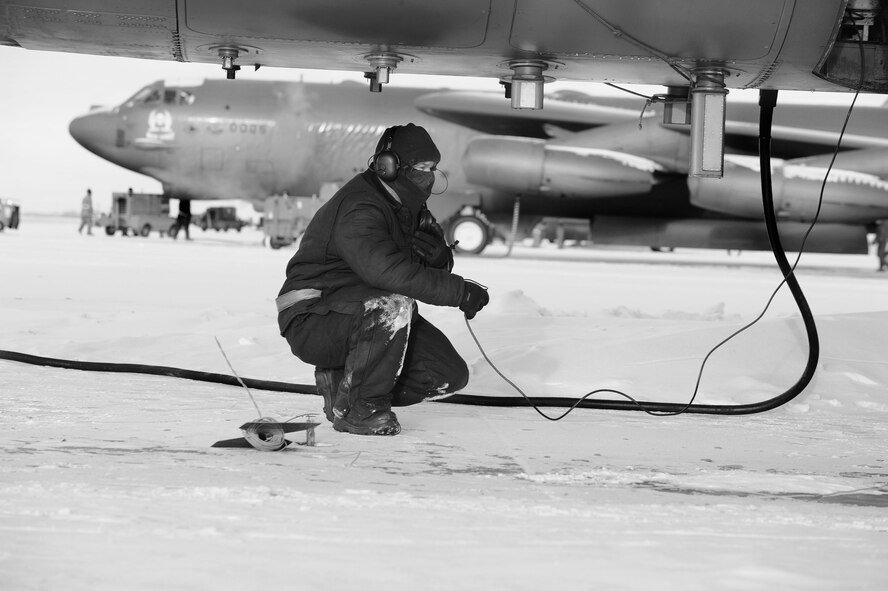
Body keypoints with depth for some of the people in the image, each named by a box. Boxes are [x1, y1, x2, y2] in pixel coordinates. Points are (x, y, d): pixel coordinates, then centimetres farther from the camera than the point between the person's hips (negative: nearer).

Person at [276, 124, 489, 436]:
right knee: (393, 306, -38)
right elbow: (391, 273, -38)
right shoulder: (358, 211, -22)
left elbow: (429, 269, 15)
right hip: (310, 324, -9)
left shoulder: (407, 207, 9)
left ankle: (342, 381, 11)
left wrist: (438, 255, -11)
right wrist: (463, 291, -32)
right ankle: (356, 409, -22)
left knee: (451, 374, -2)